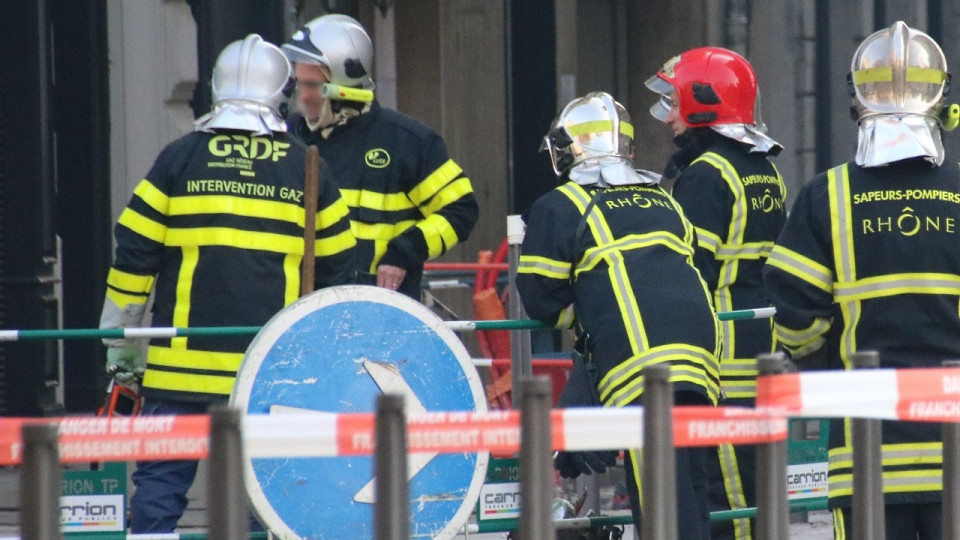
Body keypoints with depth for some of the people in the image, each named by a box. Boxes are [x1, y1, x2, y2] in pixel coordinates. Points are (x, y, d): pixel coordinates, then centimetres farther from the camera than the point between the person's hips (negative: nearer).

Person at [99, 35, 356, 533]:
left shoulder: (179, 159, 0)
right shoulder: (305, 168, 5)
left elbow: (133, 257, 1)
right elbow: (335, 269, 12)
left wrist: (120, 345, 10)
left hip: (181, 361, -1)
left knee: (160, 479, 2)